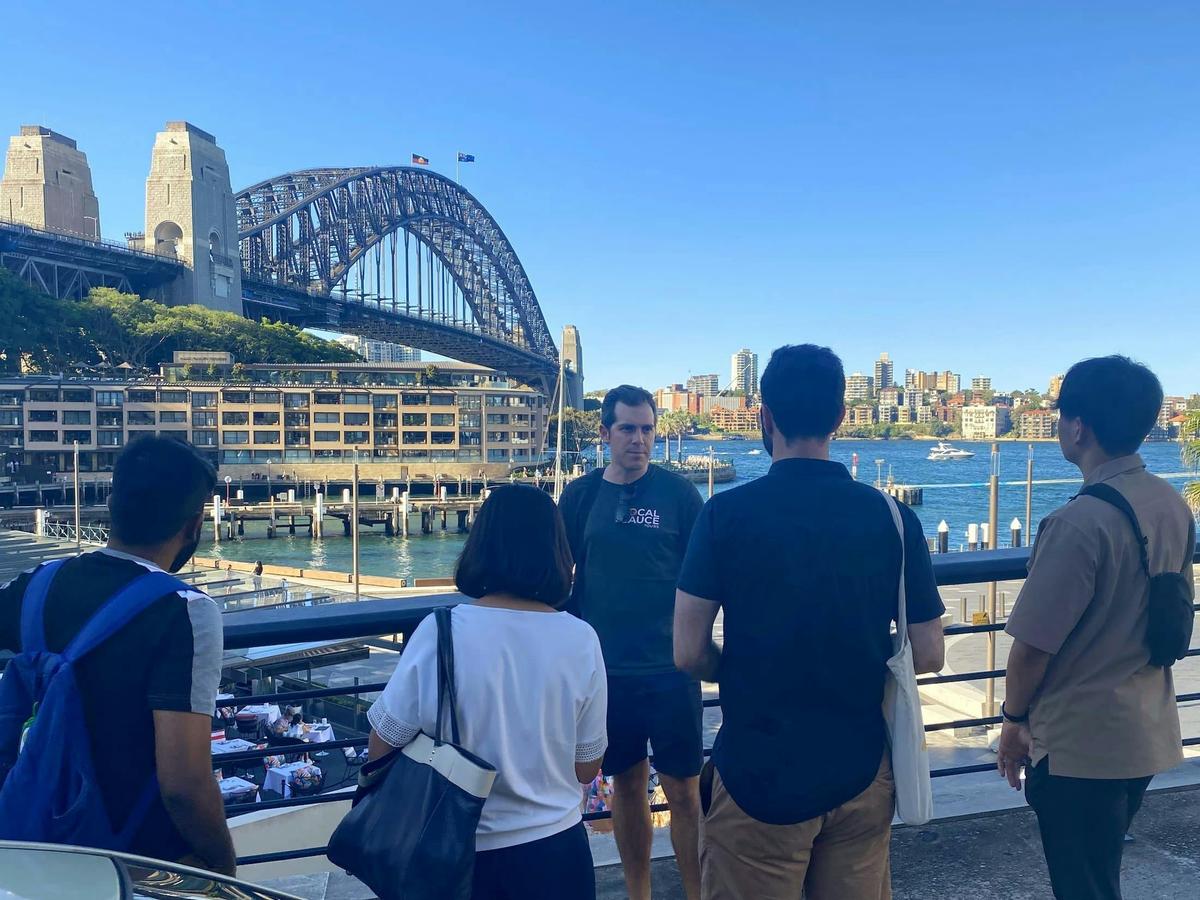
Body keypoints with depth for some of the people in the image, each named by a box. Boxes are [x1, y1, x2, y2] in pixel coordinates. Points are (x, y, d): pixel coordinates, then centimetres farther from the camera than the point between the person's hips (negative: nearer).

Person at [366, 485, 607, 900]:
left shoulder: (439, 632, -19)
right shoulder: (581, 640, -13)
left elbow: (383, 745, -8)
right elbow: (587, 767, -3)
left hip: (460, 850, -1)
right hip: (554, 848, 2)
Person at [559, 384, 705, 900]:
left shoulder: (678, 492, -5)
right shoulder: (579, 496, 2)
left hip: (670, 668, -2)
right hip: (606, 669, 2)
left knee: (682, 790, 5)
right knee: (626, 784, 15)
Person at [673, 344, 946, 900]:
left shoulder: (726, 513, -14)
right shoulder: (892, 516, -6)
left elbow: (689, 653, -13)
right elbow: (928, 655, -2)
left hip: (758, 775, -3)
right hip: (860, 771, 3)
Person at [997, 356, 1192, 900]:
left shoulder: (1080, 521, -24)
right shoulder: (1174, 507, 0)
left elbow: (1033, 646, -20)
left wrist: (1015, 719, -5)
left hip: (1079, 743, -7)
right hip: (1148, 733, 8)